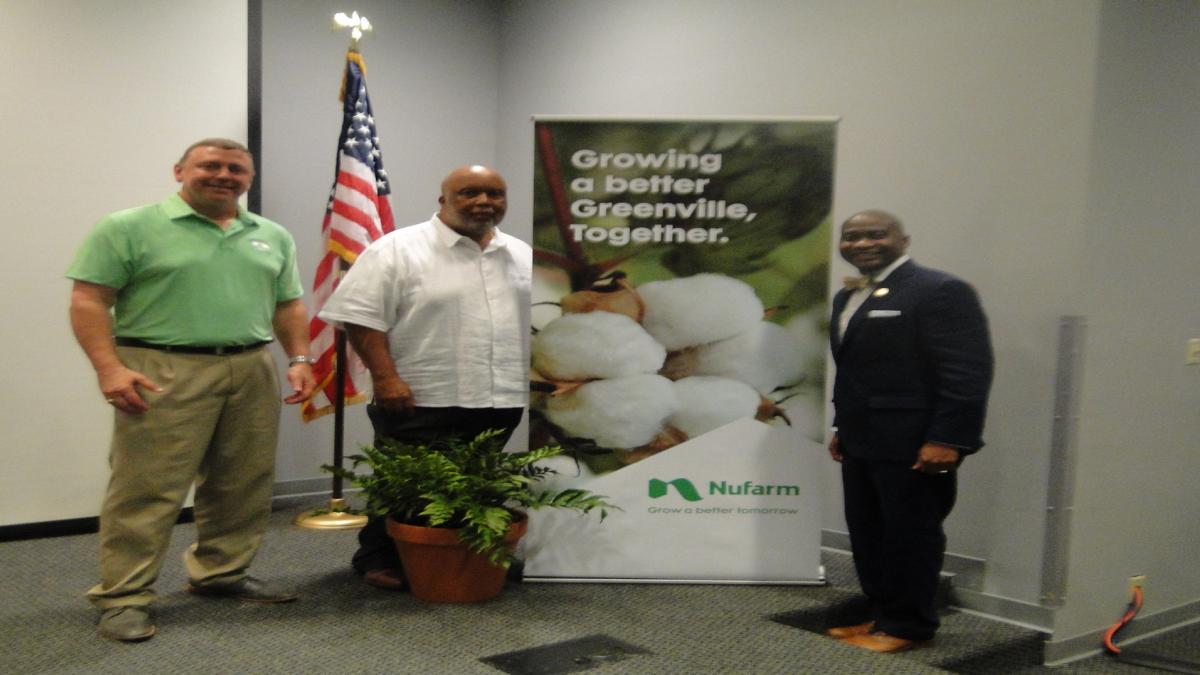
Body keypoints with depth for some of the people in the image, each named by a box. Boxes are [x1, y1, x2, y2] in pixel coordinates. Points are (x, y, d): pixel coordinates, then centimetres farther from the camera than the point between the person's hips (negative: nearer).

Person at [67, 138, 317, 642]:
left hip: (252, 372, 5)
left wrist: (299, 359, 7)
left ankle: (221, 573, 26)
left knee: (242, 487, 10)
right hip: (164, 373, -5)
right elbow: (89, 302, -5)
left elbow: (288, 305, 18)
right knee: (146, 489, -4)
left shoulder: (272, 237, 15)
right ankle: (122, 597, 5)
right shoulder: (129, 229, -2)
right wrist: (110, 368, -15)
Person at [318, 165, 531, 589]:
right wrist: (384, 377, -17)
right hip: (420, 401, -5)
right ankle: (380, 562, 20)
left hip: (500, 401, 5)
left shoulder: (523, 255, 13)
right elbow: (361, 316, -11)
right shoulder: (398, 249, -6)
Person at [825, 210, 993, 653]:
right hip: (861, 443, 9)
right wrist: (843, 427, 20)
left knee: (910, 536, 2)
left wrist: (948, 440, -21)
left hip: (913, 446, -8)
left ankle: (907, 626, 15)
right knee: (868, 535, 13)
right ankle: (882, 615, 26)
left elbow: (967, 372, -18)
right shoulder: (847, 297, 16)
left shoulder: (938, 291, -12)